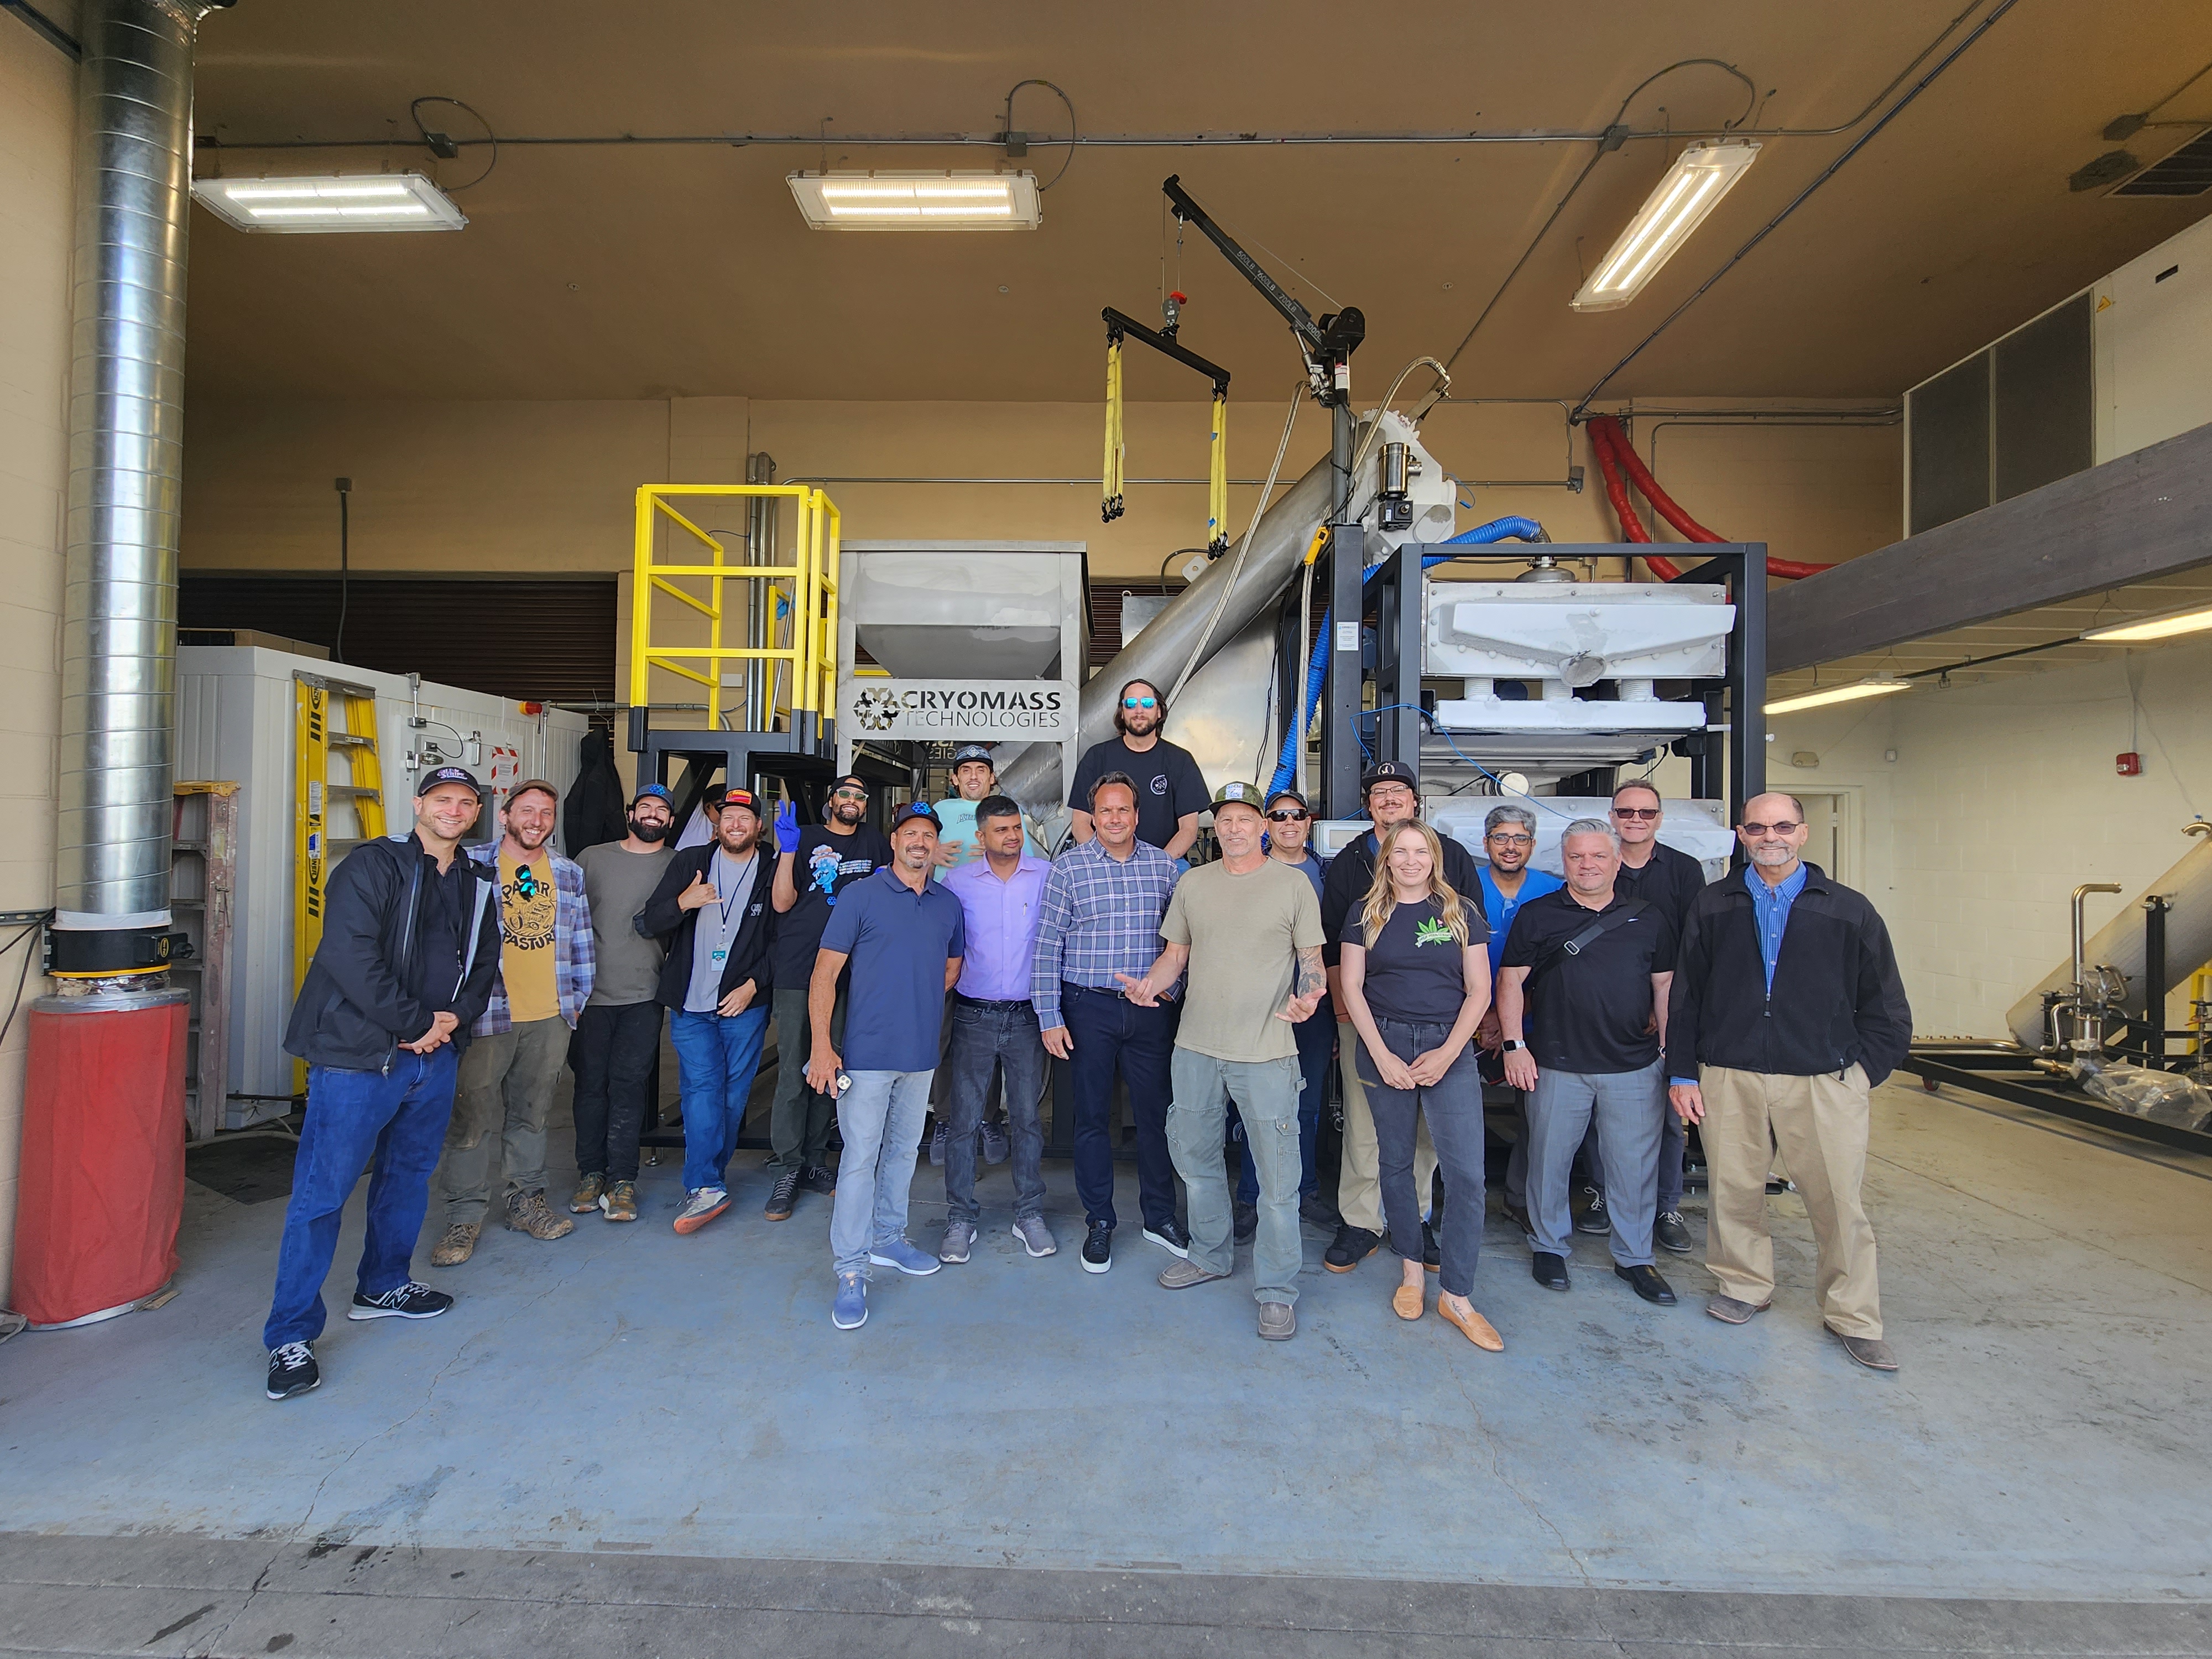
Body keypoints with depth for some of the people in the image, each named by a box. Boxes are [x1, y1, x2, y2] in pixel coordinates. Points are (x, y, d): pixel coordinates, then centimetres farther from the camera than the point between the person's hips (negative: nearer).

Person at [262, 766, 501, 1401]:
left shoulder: (479, 886, 11)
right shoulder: (372, 866, -9)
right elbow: (352, 958, -18)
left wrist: (453, 1019, -4)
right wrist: (415, 1024, -16)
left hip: (436, 1059, 6)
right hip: (358, 1057, -6)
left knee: (409, 1176, 19)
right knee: (322, 1192, -1)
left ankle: (382, 1287, 38)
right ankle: (290, 1337, 10)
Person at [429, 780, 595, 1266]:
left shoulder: (569, 875, 10)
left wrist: (577, 998, 13)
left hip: (550, 1019, 4)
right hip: (486, 1014, -3)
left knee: (533, 1113, 14)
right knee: (474, 1116, 1)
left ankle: (525, 1199, 28)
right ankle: (465, 1215, 15)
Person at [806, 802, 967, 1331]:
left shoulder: (949, 905, 8)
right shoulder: (861, 895, -6)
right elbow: (825, 971, -8)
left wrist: (921, 1002, 7)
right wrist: (822, 1045, -14)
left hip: (922, 1052, 5)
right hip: (868, 1051, -5)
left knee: (904, 1149, 17)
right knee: (860, 1157, -3)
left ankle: (888, 1239, 34)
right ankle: (851, 1271, 8)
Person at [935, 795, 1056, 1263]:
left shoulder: (1046, 876, 0)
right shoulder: (958, 880, 1)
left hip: (1027, 1016, 0)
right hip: (974, 1015, 0)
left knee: (1028, 1117, 9)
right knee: (963, 1119, 3)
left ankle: (1030, 1214, 24)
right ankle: (960, 1219, 18)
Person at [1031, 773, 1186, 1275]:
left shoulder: (1164, 865, 4)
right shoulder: (1069, 866, -3)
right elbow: (1047, 947, -4)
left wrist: (1170, 989, 0)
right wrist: (1050, 1018, -7)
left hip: (1151, 1009, 2)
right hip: (1089, 1009, -1)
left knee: (1156, 1112, 9)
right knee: (1092, 1116, 8)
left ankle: (1160, 1216, 28)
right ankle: (1099, 1223, 24)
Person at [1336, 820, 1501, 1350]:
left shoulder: (1460, 915, 5)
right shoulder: (1366, 915, 5)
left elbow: (1479, 991, 3)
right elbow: (1351, 986, 1)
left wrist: (1446, 1054, -8)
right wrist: (1382, 1055, -8)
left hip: (1449, 1048, 0)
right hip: (1384, 1044, 0)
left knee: (1466, 1172, -6)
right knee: (1395, 1161, 9)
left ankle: (1456, 1296, 6)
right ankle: (1412, 1268, 27)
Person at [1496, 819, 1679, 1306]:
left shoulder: (1648, 919, 8)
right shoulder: (1537, 916, 1)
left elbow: (1665, 987, 11)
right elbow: (1510, 982, 1)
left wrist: (1670, 1050, 6)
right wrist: (1515, 1046, -6)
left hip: (1635, 1068, 2)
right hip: (1557, 1065, -1)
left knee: (1635, 1166, 9)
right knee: (1550, 1160, 8)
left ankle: (1635, 1257, 27)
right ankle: (1550, 1247, 27)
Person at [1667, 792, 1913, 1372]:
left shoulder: (1848, 910, 5)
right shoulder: (1712, 907, 7)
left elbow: (1886, 1007, 9)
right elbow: (1685, 995, 8)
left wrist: (1863, 1069, 0)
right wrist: (1682, 1072, 4)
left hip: (1824, 1082, -1)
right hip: (1729, 1079, 1)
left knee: (1839, 1199, 3)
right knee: (1733, 1189, 9)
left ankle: (1853, 1317, 20)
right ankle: (1744, 1286, 29)